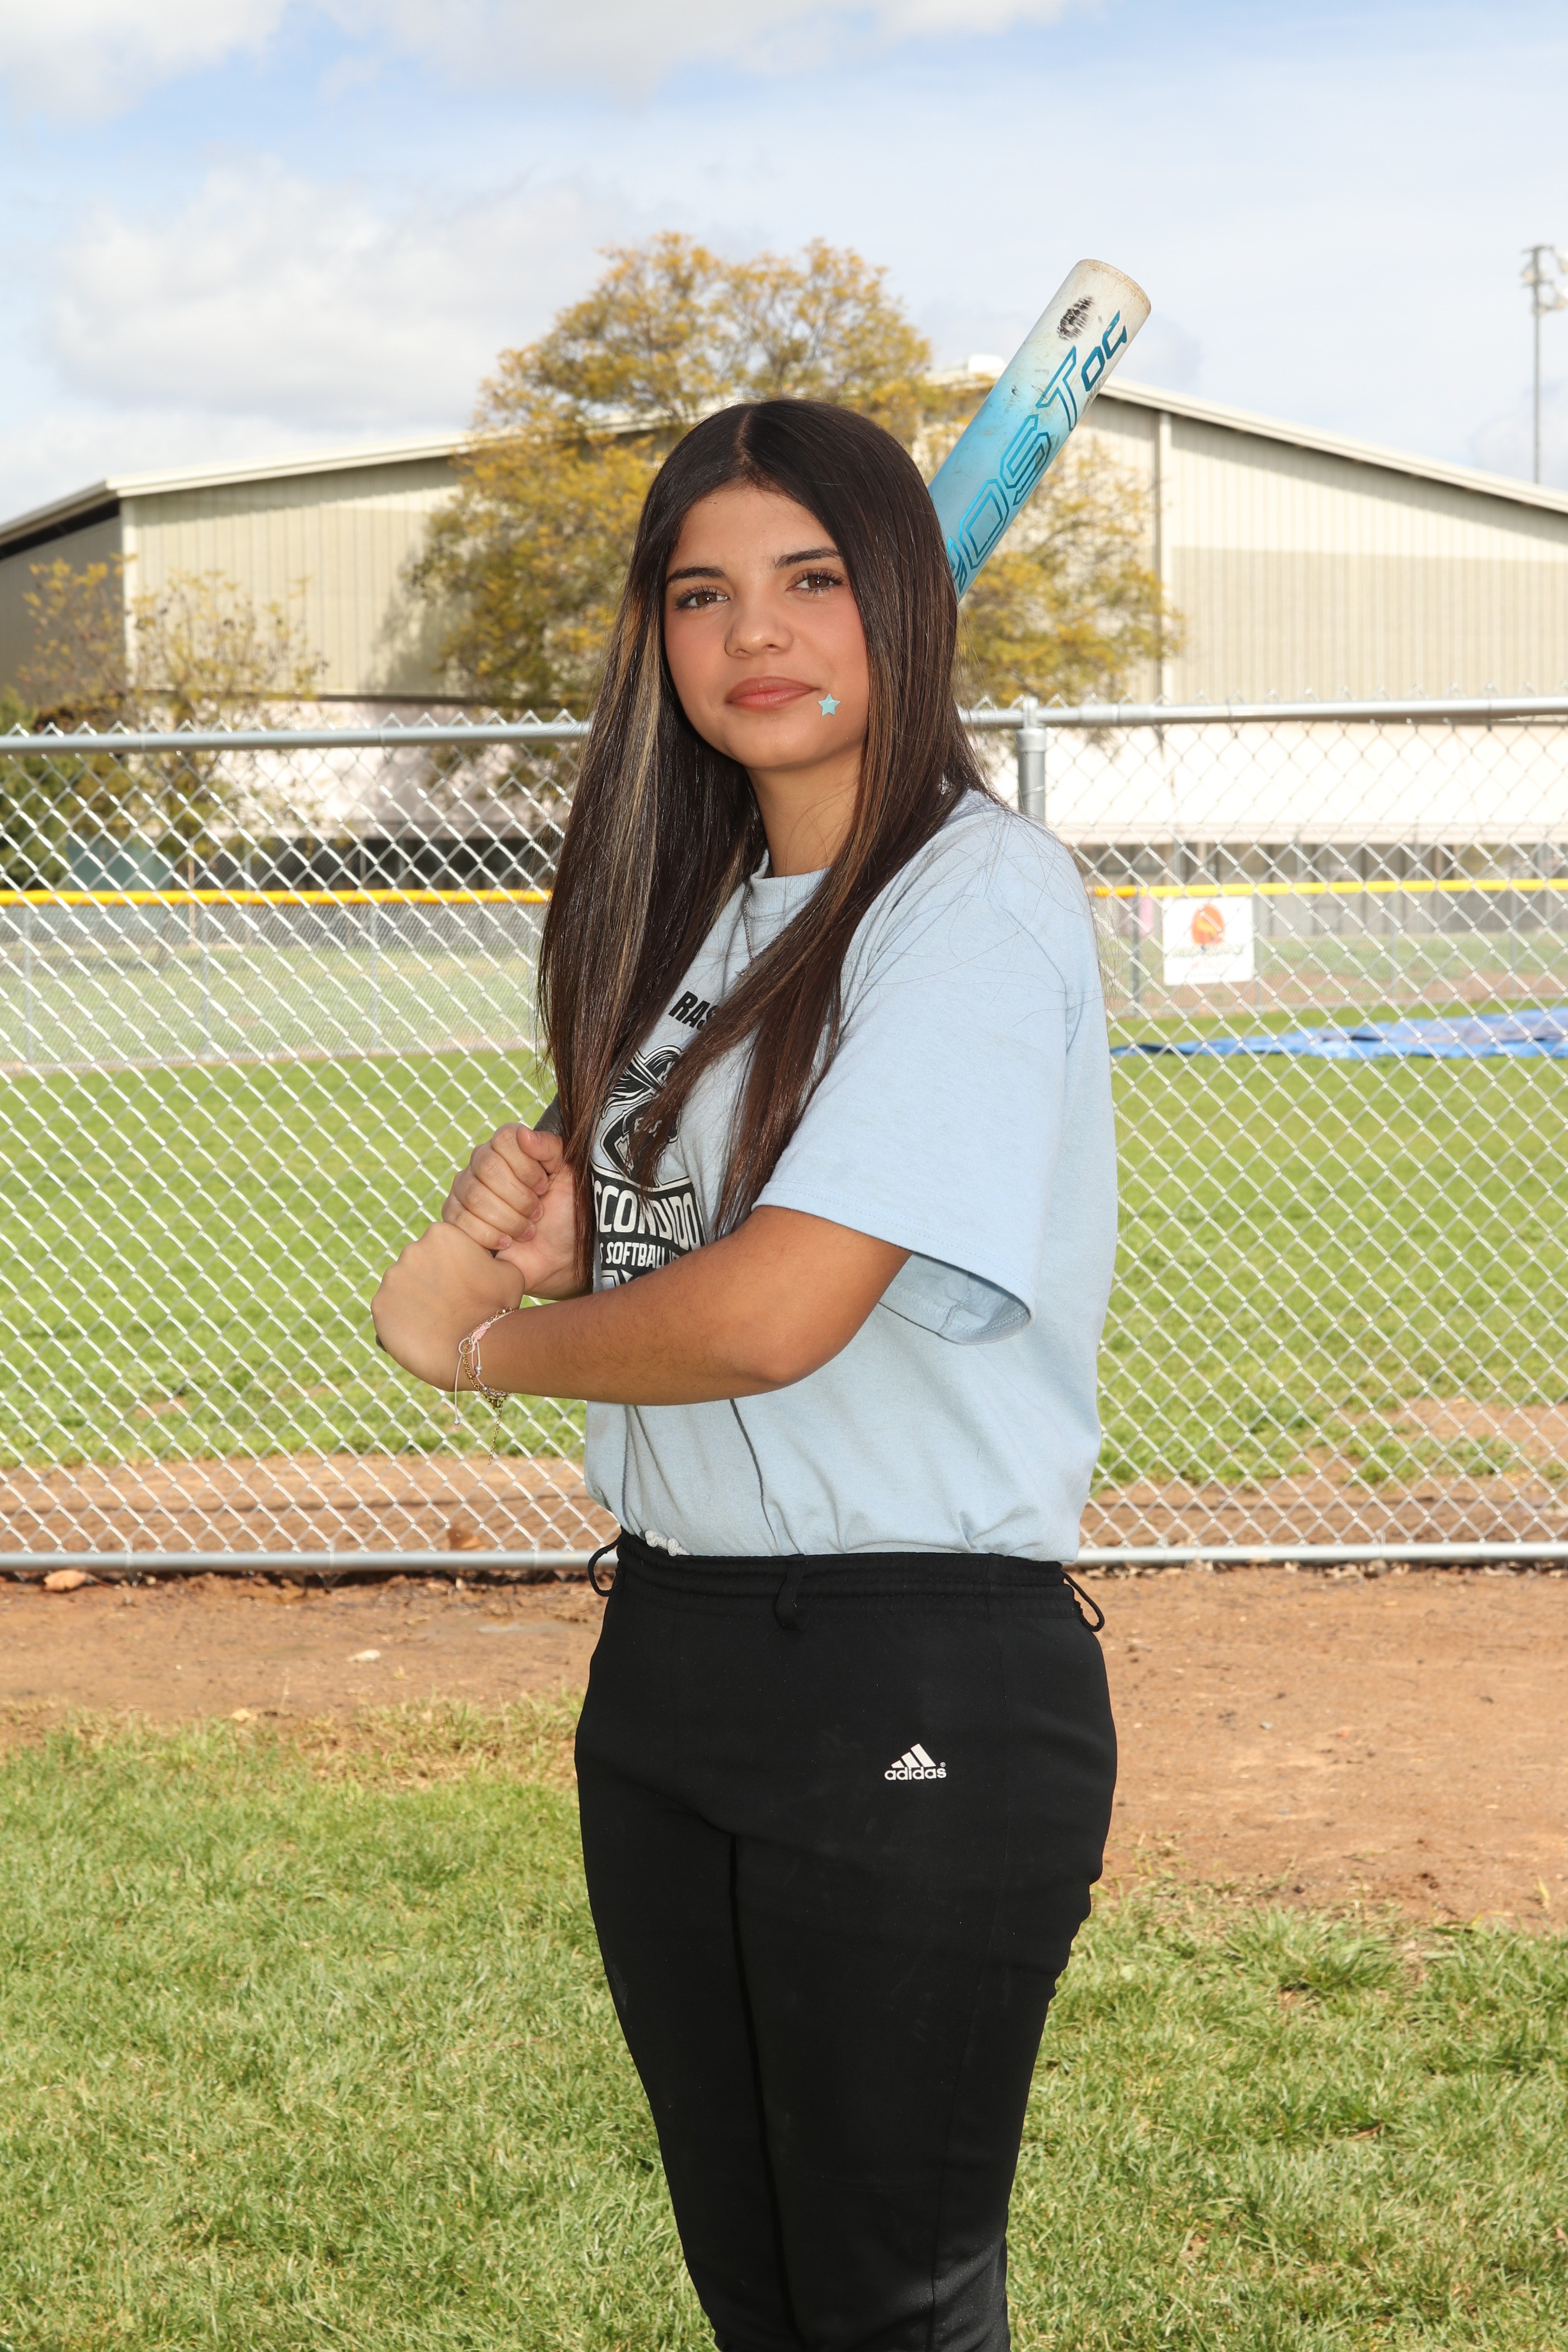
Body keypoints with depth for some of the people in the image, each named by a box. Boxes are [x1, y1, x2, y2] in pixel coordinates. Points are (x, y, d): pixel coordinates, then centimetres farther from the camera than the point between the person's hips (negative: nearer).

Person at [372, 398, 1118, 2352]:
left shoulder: (979, 895, -14)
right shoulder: (697, 912, 13)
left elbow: (773, 1314, -23)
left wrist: (489, 1344, -5)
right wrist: (534, 1224, -6)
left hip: (919, 1684, -8)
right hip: (665, 1659, 8)